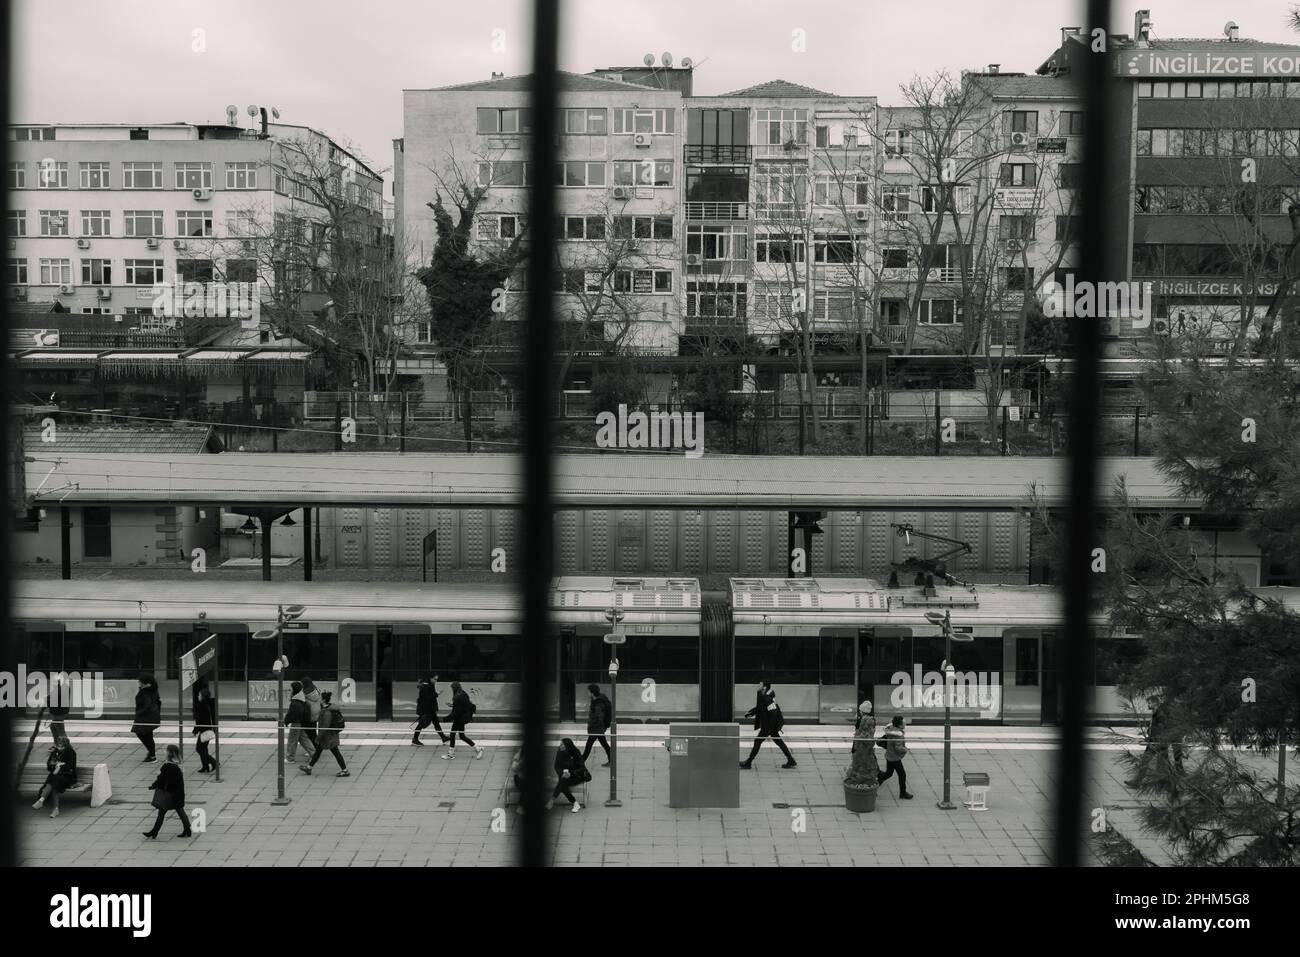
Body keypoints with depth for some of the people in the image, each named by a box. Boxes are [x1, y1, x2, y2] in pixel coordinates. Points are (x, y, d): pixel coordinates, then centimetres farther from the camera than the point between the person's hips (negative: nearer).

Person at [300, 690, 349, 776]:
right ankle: (309, 768, 31)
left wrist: (318, 737, -18)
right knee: (318, 750, 19)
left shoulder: (327, 712, -27)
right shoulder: (330, 707, 3)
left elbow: (325, 727, -26)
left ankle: (345, 771, 10)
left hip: (328, 736, -10)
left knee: (336, 752, 1)